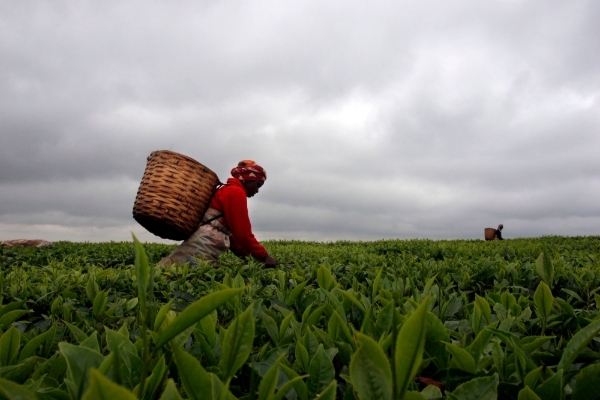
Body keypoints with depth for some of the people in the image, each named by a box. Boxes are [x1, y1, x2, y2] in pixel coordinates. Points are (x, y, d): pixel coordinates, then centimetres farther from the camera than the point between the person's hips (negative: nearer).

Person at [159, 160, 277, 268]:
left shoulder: (227, 190, 25)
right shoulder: (236, 192, -5)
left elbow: (232, 232, 22)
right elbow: (242, 233, -11)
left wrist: (246, 255, 16)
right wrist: (264, 256, -4)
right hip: (204, 247, -10)